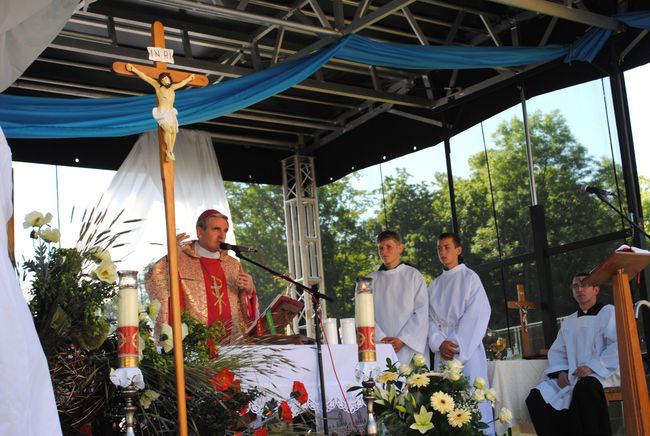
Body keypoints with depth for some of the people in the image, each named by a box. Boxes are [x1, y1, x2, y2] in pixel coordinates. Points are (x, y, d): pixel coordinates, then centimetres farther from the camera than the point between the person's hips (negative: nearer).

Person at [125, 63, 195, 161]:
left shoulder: (172, 87, 12)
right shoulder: (158, 86, -1)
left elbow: (182, 82, 31)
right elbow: (145, 77, -3)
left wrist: (189, 78, 47)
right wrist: (134, 69, -6)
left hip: (171, 113, 4)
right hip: (161, 113, -4)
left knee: (174, 130, -22)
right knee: (168, 130, -28)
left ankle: (170, 151, -20)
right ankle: (169, 151, -18)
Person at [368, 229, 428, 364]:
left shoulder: (414, 276, 6)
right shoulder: (371, 280, 11)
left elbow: (421, 312, -1)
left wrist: (403, 340, -9)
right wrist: (381, 338, -9)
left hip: (411, 346, -1)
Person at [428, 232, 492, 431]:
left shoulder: (470, 277, 4)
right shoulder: (435, 284, 17)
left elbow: (478, 314, -6)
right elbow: (430, 318, 9)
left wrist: (458, 344, -13)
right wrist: (439, 343, -9)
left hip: (467, 347, -4)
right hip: (442, 350, 4)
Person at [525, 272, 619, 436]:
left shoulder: (608, 312, 4)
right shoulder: (569, 321, 23)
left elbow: (619, 344, -10)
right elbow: (556, 351, 19)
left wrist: (592, 367, -21)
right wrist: (560, 372, -4)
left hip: (603, 373, -6)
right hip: (571, 377, 6)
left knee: (584, 388, -41)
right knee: (536, 398, -16)